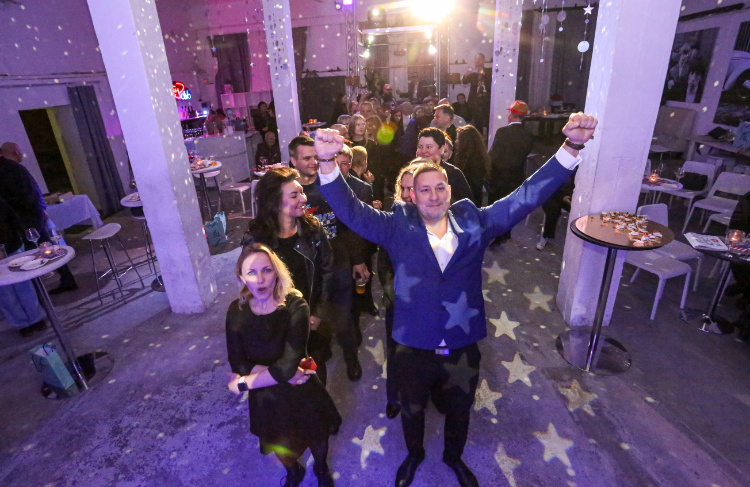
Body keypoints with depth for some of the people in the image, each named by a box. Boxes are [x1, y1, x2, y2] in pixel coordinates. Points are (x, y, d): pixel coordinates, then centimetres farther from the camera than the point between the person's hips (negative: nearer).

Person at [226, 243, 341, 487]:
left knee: (316, 437, 25)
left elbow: (289, 364, -30)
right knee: (280, 447, 28)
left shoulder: (295, 305, -27)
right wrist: (278, 372, -25)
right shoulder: (237, 311, -17)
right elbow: (237, 363, -15)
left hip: (302, 393, -2)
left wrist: (244, 383, -20)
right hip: (265, 398, 3)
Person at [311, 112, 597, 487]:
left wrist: (571, 148, -23)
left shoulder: (474, 223, -8)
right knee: (411, 411, 26)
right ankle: (414, 455, 60)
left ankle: (454, 457, 61)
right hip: (413, 349, -1)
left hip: (463, 348, 2)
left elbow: (527, 196, -11)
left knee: (459, 412, 27)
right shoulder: (397, 228, -12)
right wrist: (327, 163, -39)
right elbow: (350, 210, -21)